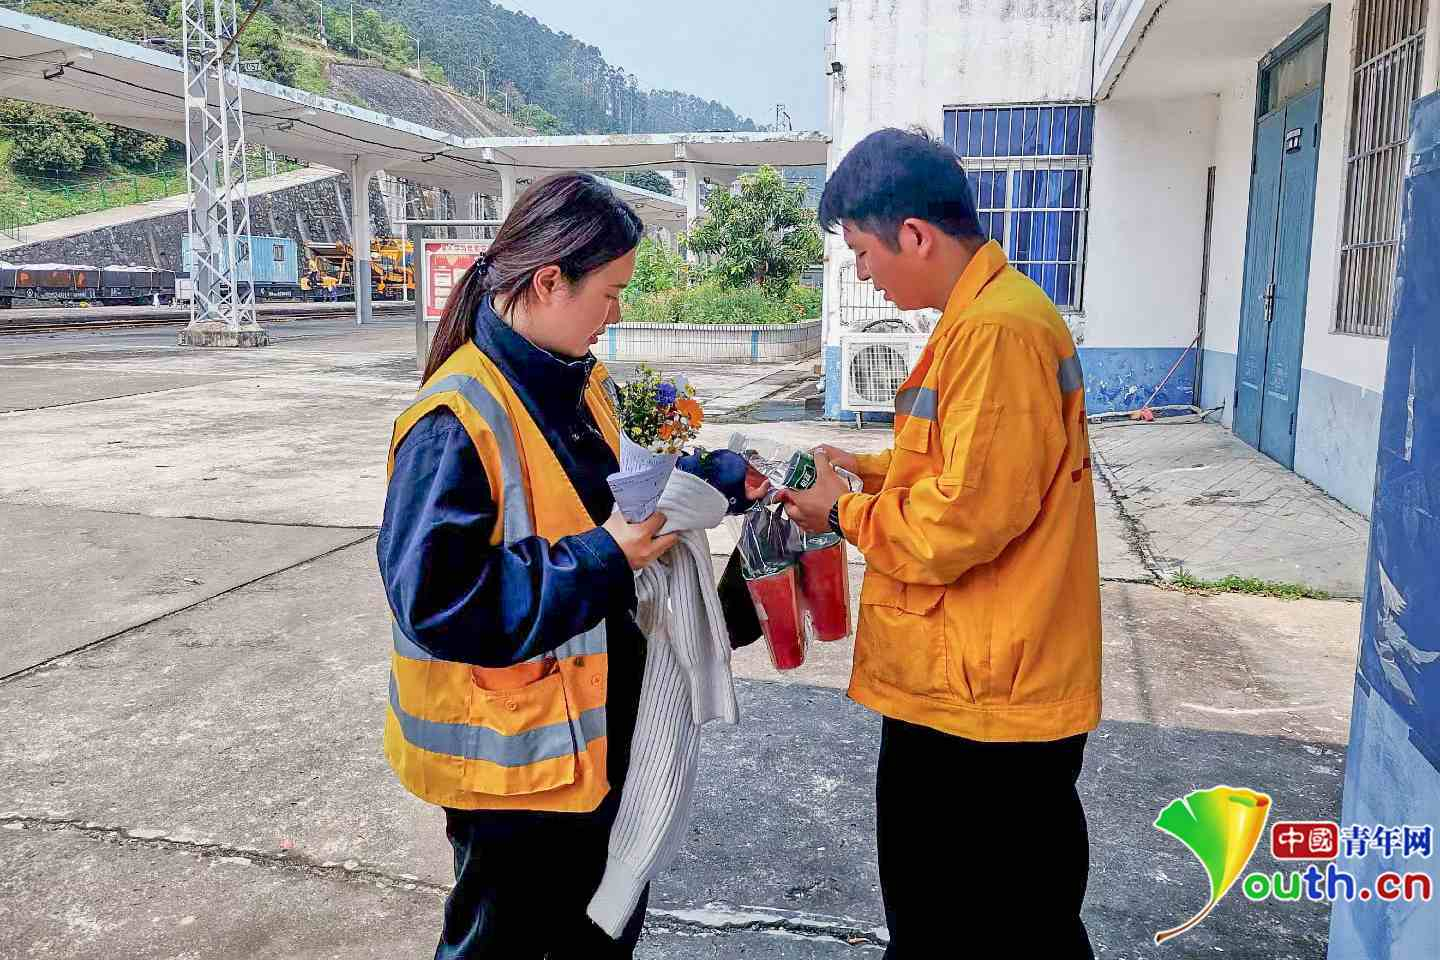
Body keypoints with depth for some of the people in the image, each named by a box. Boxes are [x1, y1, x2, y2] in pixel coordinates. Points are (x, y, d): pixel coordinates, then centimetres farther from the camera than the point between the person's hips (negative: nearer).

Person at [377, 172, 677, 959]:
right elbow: (435, 600, -28)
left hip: (596, 732, 8)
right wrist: (601, 560, -26)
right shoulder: (457, 420, -24)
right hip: (509, 756, -8)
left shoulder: (583, 387, 3)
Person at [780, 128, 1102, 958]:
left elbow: (967, 518, -24)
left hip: (985, 698, -10)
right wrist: (870, 470, 7)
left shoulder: (999, 329, -22)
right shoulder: (979, 317, 12)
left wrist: (845, 513, -9)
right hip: (960, 683, 10)